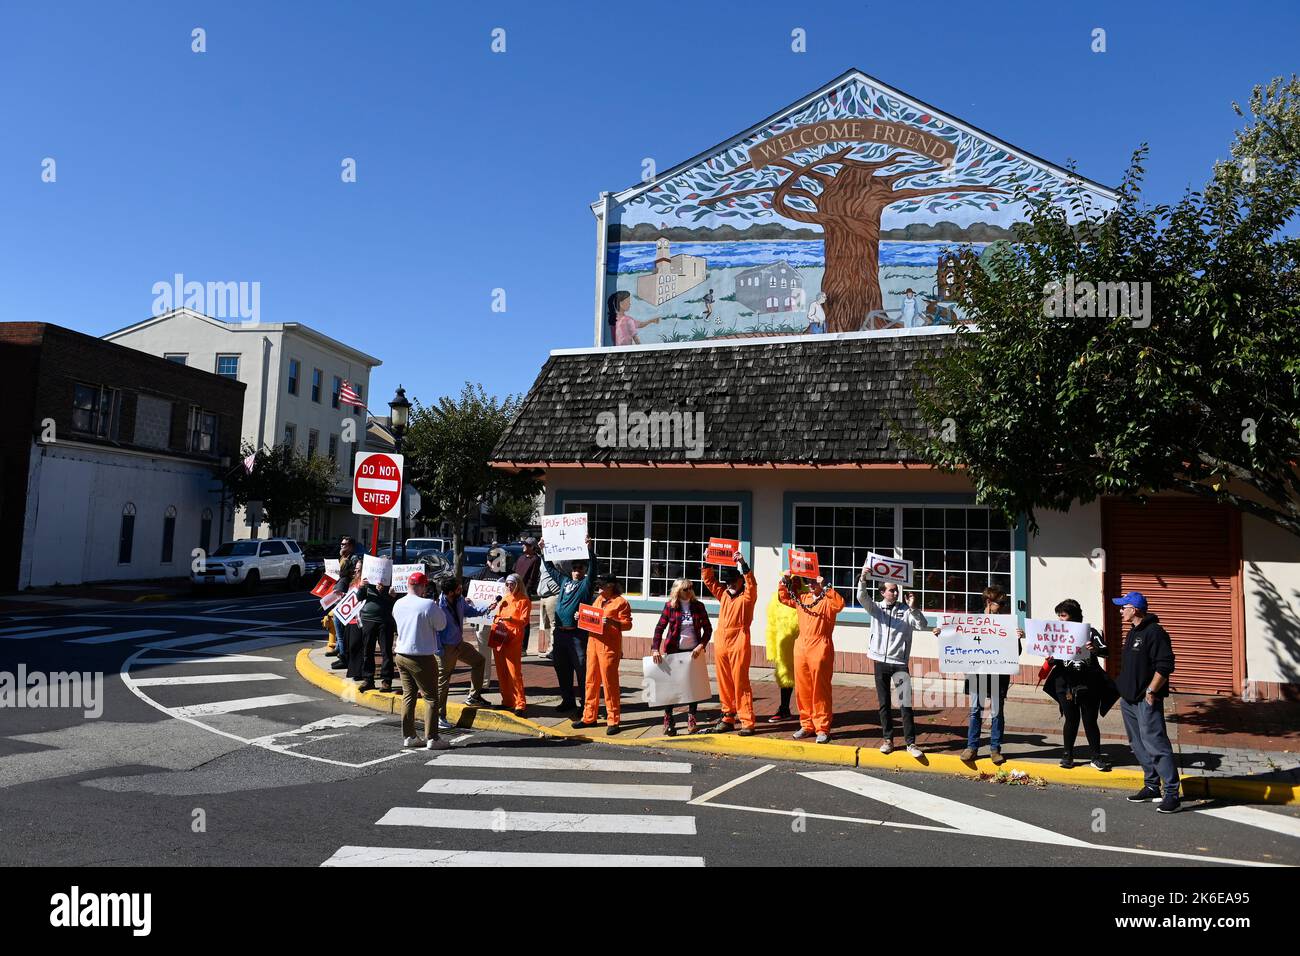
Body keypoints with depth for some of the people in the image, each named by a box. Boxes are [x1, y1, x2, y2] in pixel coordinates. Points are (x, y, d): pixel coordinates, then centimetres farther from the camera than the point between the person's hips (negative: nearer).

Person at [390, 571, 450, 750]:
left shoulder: (398, 604, 3)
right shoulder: (428, 605, -18)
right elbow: (441, 625, -8)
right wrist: (436, 606, 5)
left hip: (401, 655, 7)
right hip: (422, 658, -7)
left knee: (408, 695, 14)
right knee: (431, 697, 2)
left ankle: (408, 736, 17)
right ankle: (432, 739, 2)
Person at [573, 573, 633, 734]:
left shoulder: (621, 602, -5)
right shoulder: (599, 599, 19)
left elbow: (627, 624, -11)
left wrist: (612, 621, -26)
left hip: (609, 647, -7)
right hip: (593, 642, 7)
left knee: (609, 683, -4)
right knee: (591, 681, 11)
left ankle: (613, 721, 4)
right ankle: (589, 717, 21)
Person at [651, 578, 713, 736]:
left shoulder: (698, 606, 0)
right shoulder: (670, 606, -4)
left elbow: (708, 628, 1)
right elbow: (660, 627, -6)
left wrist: (701, 646, -13)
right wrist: (655, 649, -16)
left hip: (693, 652, 1)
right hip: (674, 651, -1)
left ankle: (692, 720, 15)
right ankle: (668, 721, 11)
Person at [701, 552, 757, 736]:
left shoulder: (747, 596, -3)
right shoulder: (723, 593, 12)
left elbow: (752, 584, -22)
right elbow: (709, 580, 17)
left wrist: (743, 564, -28)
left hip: (738, 644, -6)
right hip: (721, 644, 6)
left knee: (740, 684, -5)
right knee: (724, 684, 10)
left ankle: (747, 723, 0)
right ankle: (727, 719, 20)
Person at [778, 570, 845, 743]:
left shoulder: (827, 601, -3)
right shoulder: (802, 599, 15)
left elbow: (840, 604, -23)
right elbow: (784, 598, 24)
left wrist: (825, 588, -24)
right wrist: (784, 580, 9)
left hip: (820, 648, -6)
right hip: (801, 648, 6)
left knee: (820, 690, -2)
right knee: (802, 689, 8)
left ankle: (822, 728, 4)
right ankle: (807, 725, 18)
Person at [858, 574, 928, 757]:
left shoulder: (905, 610, 2)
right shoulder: (876, 608, 4)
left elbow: (923, 625, -7)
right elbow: (862, 598, -14)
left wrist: (913, 608, -19)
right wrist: (863, 579, -30)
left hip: (899, 662, -1)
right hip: (880, 661, 1)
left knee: (905, 704, -4)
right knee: (884, 703, 9)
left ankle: (911, 742, 2)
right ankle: (887, 739, 19)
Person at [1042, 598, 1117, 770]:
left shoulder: (1090, 632, -4)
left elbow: (1104, 651, -15)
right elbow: (1052, 659, 10)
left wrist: (1095, 649, -36)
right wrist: (1050, 660, -13)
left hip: (1088, 685, -2)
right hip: (1066, 685, 2)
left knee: (1090, 722, 5)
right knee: (1071, 721, 9)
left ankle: (1097, 756, 19)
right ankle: (1068, 755, 21)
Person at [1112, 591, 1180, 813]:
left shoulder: (1155, 632, -14)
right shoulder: (1132, 632, 16)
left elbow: (1165, 666, -19)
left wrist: (1151, 691, -18)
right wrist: (1123, 688, 19)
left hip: (1147, 701, -10)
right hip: (1129, 699, 10)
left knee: (1155, 744, -11)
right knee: (1138, 745, 14)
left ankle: (1172, 793, -6)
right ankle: (1151, 786, 24)